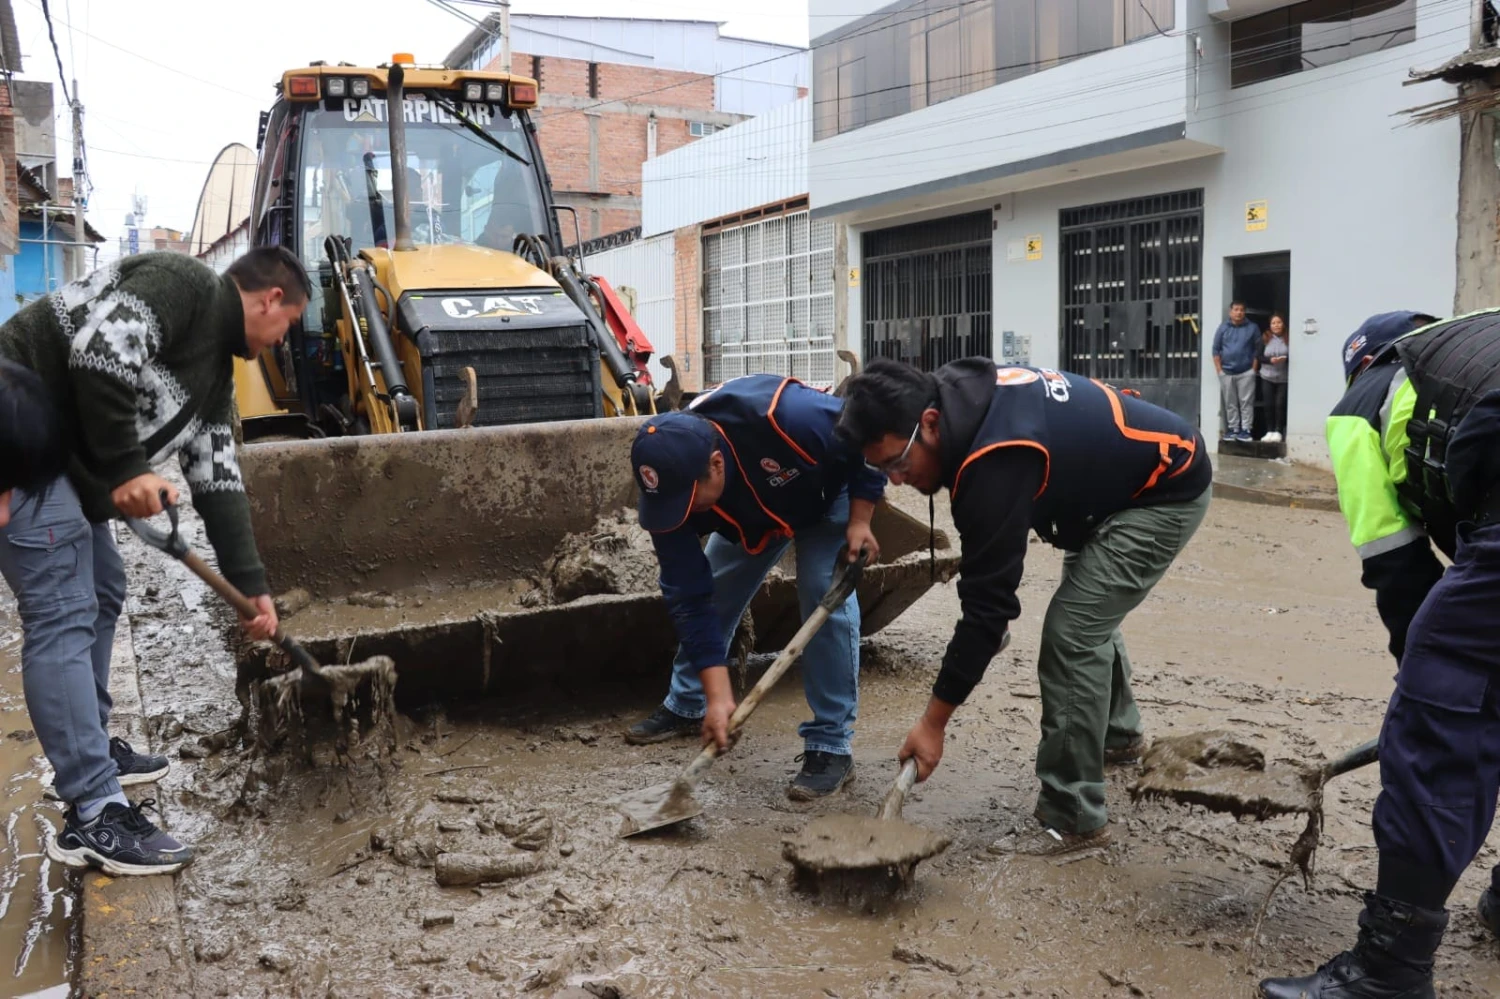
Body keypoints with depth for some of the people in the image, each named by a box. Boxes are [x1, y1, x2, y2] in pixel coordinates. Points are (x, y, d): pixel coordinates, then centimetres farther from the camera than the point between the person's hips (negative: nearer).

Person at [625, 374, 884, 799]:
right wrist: (718, 695, -30)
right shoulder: (672, 484, -31)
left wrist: (859, 519, -25)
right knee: (702, 590, 4)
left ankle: (832, 745, -9)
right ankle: (686, 706, 27)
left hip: (828, 491, -4)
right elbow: (690, 598, -26)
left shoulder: (789, 418, -47)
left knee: (825, 595, -19)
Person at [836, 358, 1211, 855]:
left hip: (1167, 490, -10)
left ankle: (1073, 820, -4)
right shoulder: (959, 395, -10)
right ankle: (1118, 733, 47)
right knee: (1088, 613, 24)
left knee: (1071, 635, -15)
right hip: (1133, 476, 10)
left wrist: (932, 722, -26)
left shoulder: (994, 461, -36)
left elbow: (987, 604, -32)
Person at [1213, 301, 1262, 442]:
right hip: (1226, 372, 2)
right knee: (1230, 403, 6)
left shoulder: (1253, 328, 3)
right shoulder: (1223, 328, 6)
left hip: (1246, 372, -2)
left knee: (1246, 402, -2)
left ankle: (1245, 430, 1)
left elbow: (1257, 350, 2)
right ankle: (1232, 429, 13)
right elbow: (1216, 349, 6)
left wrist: (1253, 369, -4)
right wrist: (1219, 369, -1)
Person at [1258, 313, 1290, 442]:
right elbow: (1259, 357, 3)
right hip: (1267, 377, 2)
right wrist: (1270, 360, -15)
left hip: (1284, 378, -2)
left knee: (1280, 404, -6)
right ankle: (1269, 431, 12)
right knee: (1269, 405, 4)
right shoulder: (1265, 339, 3)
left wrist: (1285, 359, -22)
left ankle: (1278, 432, 1)